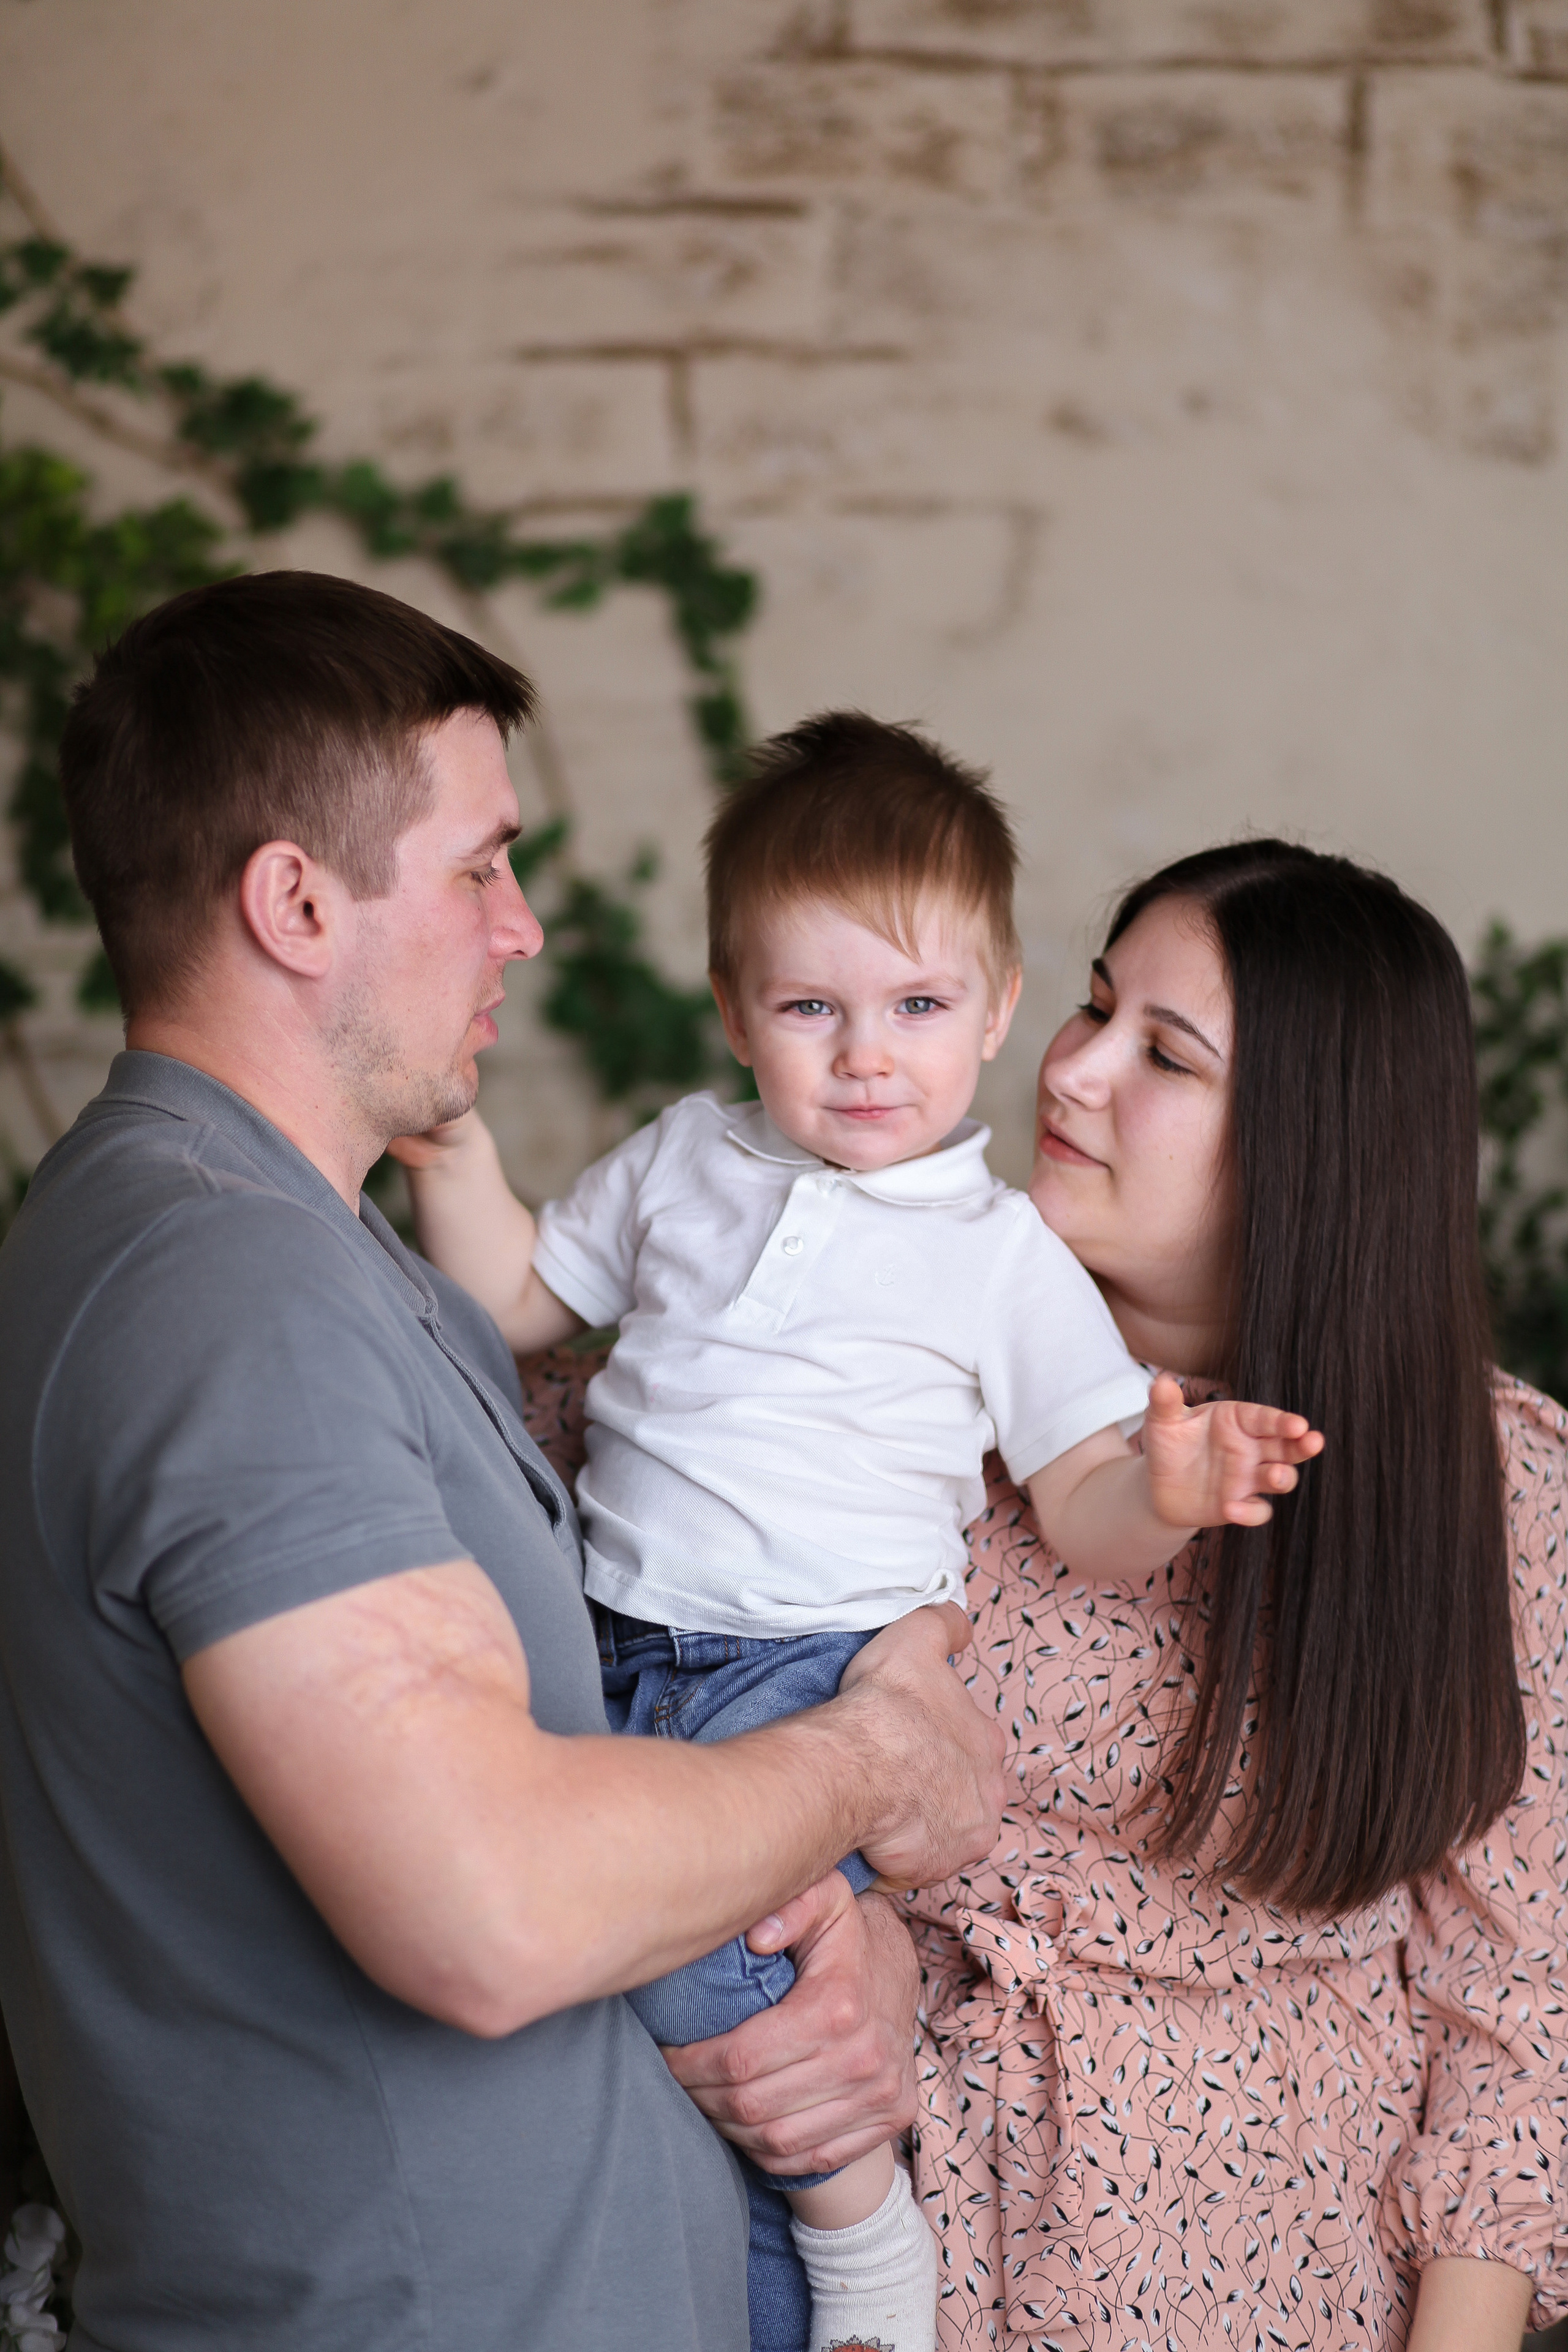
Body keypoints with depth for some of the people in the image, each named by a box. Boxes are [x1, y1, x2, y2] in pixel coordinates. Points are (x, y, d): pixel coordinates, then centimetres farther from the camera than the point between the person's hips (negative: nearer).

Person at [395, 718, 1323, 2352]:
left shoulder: (1005, 1256, 3)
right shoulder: (681, 1162, 14)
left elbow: (1081, 1507, 2)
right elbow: (512, 1302, 24)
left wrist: (1165, 1494, -20)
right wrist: (453, 1152, 9)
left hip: (813, 1668, -5)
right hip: (610, 1642, 5)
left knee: (698, 1965, -25)